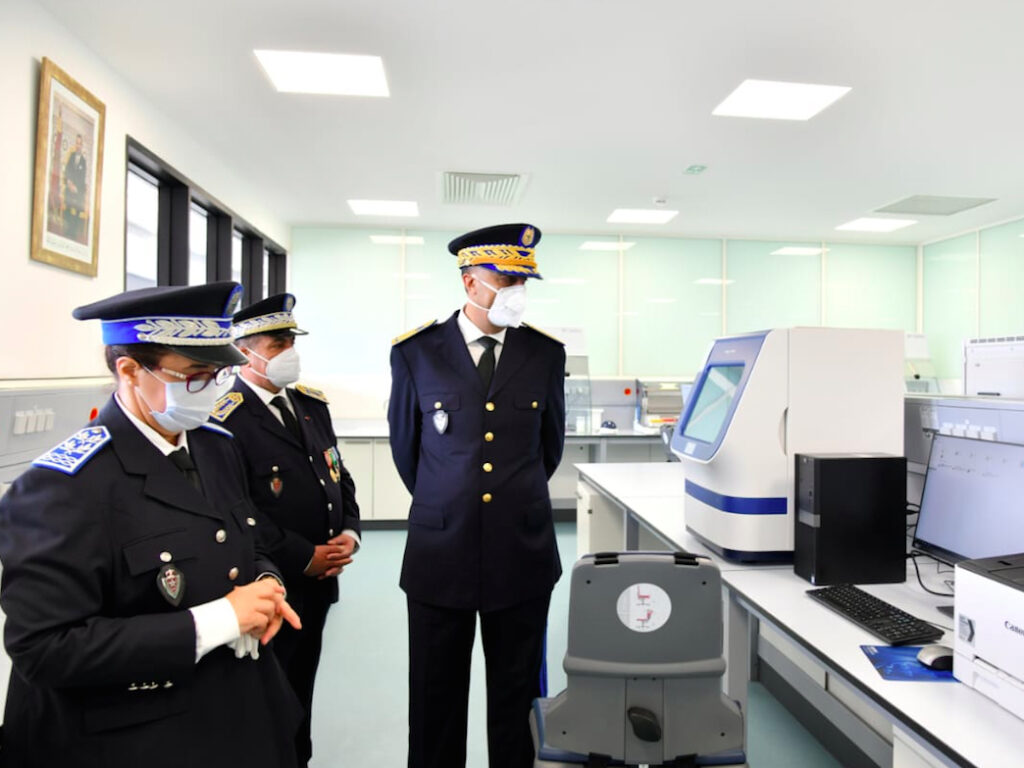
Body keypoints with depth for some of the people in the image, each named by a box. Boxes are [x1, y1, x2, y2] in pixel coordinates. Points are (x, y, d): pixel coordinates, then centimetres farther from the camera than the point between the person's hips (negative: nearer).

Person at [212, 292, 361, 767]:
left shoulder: (311, 404, 7)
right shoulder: (226, 420, -17)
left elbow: (339, 475, 12)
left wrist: (350, 531, -3)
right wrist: (304, 558, -18)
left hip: (318, 585, 7)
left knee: (300, 698, 23)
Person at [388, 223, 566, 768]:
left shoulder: (545, 353, 1)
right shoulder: (415, 352, -4)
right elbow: (405, 445, 9)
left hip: (522, 552, 1)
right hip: (439, 553, -1)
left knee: (515, 694, 16)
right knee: (436, 698, 15)